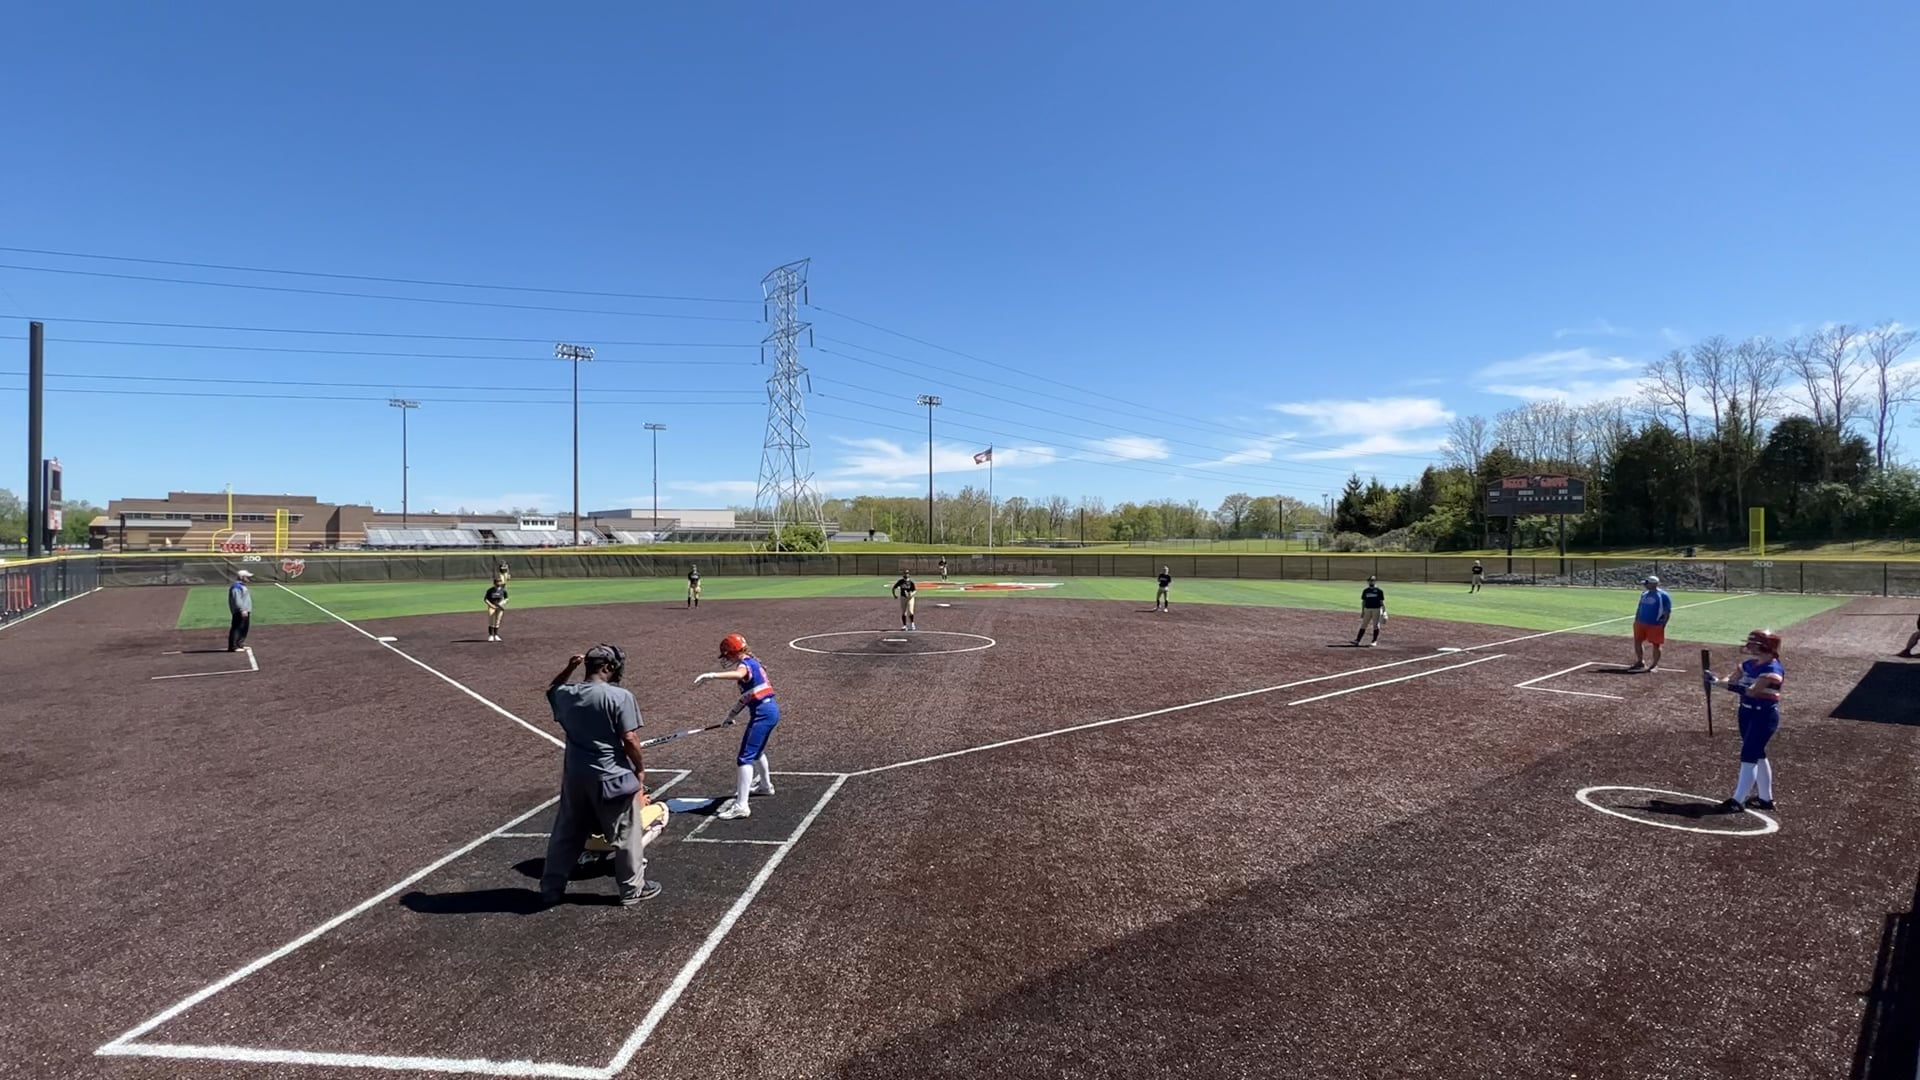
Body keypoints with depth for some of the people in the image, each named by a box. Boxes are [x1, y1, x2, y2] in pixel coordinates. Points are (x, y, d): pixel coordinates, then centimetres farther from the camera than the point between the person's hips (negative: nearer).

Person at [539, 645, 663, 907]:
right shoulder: (620, 696, -19)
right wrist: (640, 768, -2)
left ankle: (551, 888, 31)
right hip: (612, 777, -5)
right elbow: (630, 740, -17)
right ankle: (632, 889, 20)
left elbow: (551, 689, 26)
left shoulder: (566, 695, -1)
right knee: (626, 835, 10)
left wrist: (568, 669, 15)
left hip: (575, 775, 6)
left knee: (566, 833, 21)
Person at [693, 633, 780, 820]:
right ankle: (765, 785, 54)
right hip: (770, 710, 10)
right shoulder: (752, 663, 17)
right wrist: (732, 715, 28)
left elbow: (738, 674, -39)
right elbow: (747, 696, 25)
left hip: (762, 714, -10)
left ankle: (741, 806, -17)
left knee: (745, 757, -12)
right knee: (757, 750, 32)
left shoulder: (745, 664, -12)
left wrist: (710, 675, -44)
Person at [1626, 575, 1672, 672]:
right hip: (1641, 623, 7)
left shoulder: (1663, 595, -9)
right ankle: (1640, 662, 20)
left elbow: (1668, 612, -10)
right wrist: (1636, 620, 12)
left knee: (1656, 645, 2)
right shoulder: (1644, 594, 12)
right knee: (1637, 642, 9)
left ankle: (1655, 665, 10)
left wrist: (1663, 625, -15)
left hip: (1655, 625, -7)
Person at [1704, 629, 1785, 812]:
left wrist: (1720, 682, -33)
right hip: (1747, 712, 9)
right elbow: (1732, 682, 6)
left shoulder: (1773, 669, -19)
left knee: (1748, 756, -9)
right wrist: (1715, 679, -15)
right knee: (1757, 755, 17)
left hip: (1765, 716, -9)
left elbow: (1751, 691, -29)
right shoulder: (1748, 664, 7)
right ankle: (1765, 798, 30)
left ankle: (1738, 800, -6)